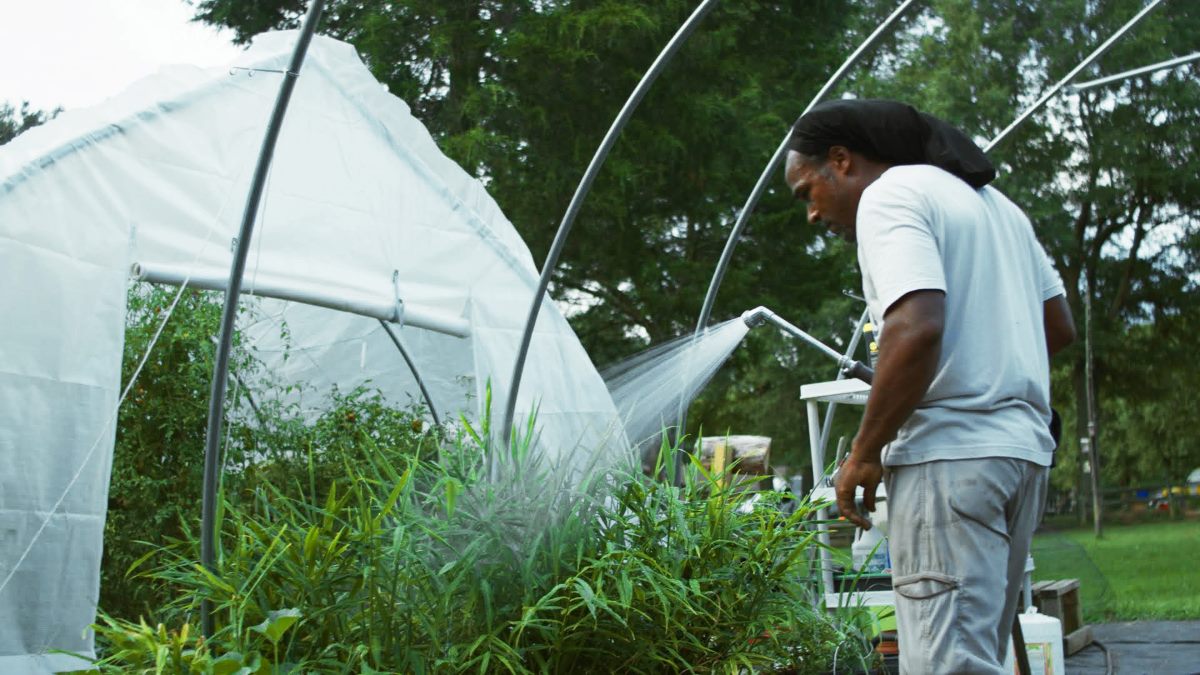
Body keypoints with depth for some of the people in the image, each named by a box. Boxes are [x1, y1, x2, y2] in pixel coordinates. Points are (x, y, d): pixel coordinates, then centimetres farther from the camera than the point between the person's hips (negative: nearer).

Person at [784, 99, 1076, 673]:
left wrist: (864, 453, -13)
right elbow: (1059, 325, 26)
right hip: (1024, 448, 10)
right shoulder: (991, 200, 23)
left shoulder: (889, 195, -6)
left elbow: (917, 328, -21)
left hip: (949, 455, -10)